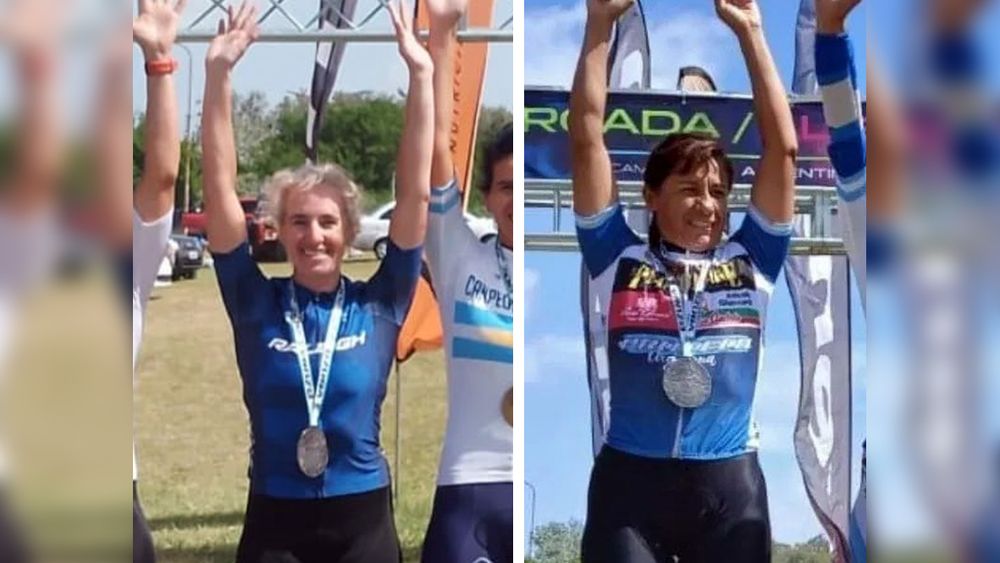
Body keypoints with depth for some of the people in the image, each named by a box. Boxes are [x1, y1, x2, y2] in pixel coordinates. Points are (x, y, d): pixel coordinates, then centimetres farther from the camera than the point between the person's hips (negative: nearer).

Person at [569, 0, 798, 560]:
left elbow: (784, 147, 5)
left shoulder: (748, 261, 9)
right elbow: (587, 141, 2)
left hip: (729, 485, 2)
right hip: (631, 480, -1)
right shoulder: (621, 258, 6)